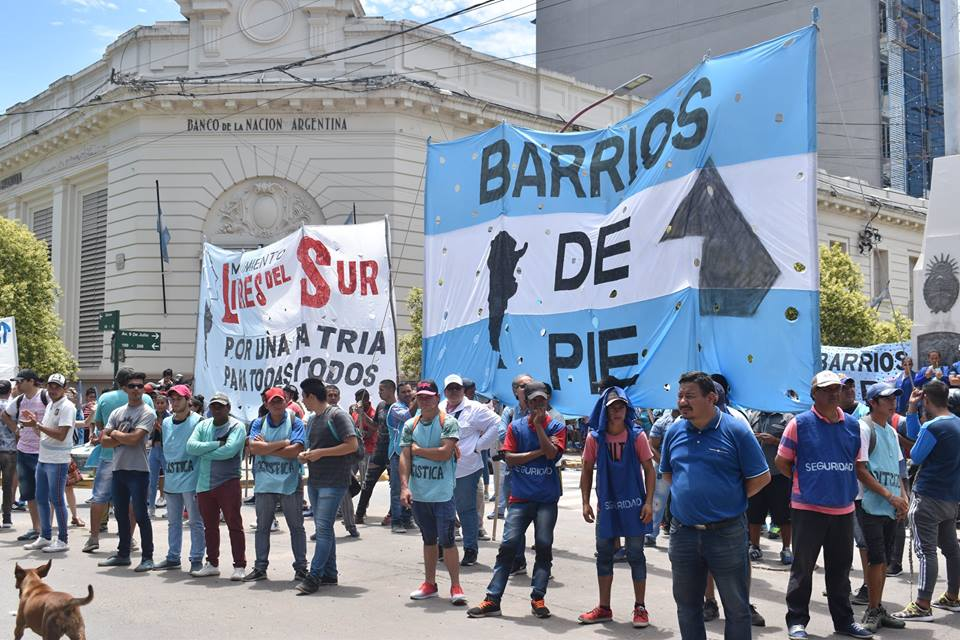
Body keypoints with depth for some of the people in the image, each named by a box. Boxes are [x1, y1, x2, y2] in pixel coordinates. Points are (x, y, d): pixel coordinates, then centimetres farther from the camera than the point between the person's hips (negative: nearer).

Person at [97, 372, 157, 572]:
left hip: (138, 470, -7)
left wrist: (115, 433, -2)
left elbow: (134, 438, -19)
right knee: (121, 514, 15)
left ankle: (147, 557, 2)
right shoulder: (117, 413, 13)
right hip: (118, 469, 7)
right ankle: (123, 554, 26)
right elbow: (104, 440, 6)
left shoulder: (147, 413, -7)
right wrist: (123, 439, -10)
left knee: (141, 515, -4)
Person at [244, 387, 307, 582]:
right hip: (264, 484, 3)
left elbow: (295, 450, -15)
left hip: (290, 484, -3)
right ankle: (260, 567, 18)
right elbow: (254, 447, -11)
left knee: (296, 526, 5)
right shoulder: (259, 423, 6)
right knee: (262, 527, 10)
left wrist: (266, 447, -10)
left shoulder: (295, 423, -1)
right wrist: (283, 443, -13)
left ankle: (301, 567, 12)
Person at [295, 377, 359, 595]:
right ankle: (329, 574, 19)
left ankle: (314, 576, -12)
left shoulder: (337, 415, -10)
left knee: (323, 528, -11)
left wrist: (321, 453, -16)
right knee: (323, 528, 12)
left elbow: (352, 445, -17)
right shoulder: (312, 420, 16)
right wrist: (305, 455, 4)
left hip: (334, 481, -9)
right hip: (315, 480, 9)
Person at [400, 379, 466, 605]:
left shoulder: (449, 423, -6)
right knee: (428, 540, 15)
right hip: (418, 493, 5)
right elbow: (404, 457, 0)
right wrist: (404, 487, -12)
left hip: (442, 493, -5)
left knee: (447, 540, -4)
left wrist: (417, 449, -7)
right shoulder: (410, 425, 7)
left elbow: (445, 453, -19)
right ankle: (430, 584, 25)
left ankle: (455, 586, 5)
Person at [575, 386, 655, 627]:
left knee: (635, 555, 4)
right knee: (604, 555, 10)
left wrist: (649, 502, -10)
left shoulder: (637, 436, -6)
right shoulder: (595, 438, -3)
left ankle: (640, 607, 16)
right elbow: (587, 471, 5)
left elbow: (649, 470, -3)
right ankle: (604, 608, 22)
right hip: (607, 506, 2)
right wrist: (585, 503, 0)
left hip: (633, 506, -2)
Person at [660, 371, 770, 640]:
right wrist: (687, 494, 7)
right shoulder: (674, 431, 4)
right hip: (683, 533, 4)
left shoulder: (736, 430, -9)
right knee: (687, 605, 15)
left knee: (737, 606, 7)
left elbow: (761, 477, -5)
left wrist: (730, 500, -3)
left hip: (727, 533, -4)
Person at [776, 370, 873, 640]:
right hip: (808, 508, -4)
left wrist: (847, 485, 8)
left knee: (840, 568, 14)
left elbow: (859, 463, 18)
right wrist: (804, 480, 3)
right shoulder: (800, 423, -7)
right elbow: (781, 462, -1)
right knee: (803, 567, 4)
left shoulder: (852, 424, 7)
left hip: (843, 508, 4)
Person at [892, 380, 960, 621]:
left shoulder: (932, 427, -19)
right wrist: (911, 409, 12)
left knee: (925, 551, -8)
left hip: (928, 497, -9)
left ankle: (923, 605, -8)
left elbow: (915, 456, -6)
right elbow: (914, 434, 14)